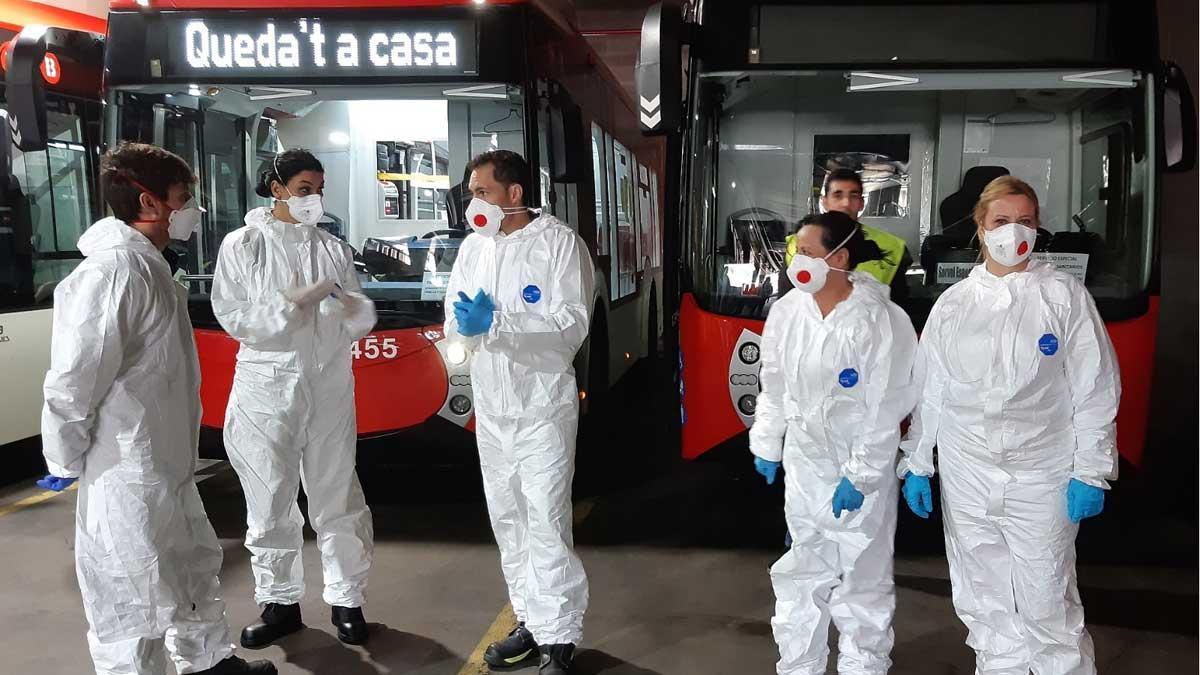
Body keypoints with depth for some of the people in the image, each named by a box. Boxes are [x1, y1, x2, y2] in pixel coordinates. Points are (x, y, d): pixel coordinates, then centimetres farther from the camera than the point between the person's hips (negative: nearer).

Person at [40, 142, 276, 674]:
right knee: (133, 604, 3)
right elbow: (74, 377, -23)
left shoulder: (148, 265, 9)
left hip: (166, 464, 11)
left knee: (194, 569, 25)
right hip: (128, 475, -10)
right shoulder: (114, 271, -23)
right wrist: (66, 462, -11)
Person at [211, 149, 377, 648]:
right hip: (267, 387, -1)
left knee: (337, 498, 8)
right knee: (270, 505, 9)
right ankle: (279, 602, 26)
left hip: (330, 386, 2)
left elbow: (362, 319, 3)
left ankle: (347, 600, 22)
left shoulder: (334, 249, 5)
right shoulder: (242, 245, -2)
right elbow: (232, 317, -8)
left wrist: (347, 306, -19)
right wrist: (295, 303, -17)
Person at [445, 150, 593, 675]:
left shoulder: (559, 242, -9)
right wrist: (466, 323, -17)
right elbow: (454, 322, 8)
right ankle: (530, 622, 27)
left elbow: (573, 324, -16)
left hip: (543, 405, -6)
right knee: (508, 520, 14)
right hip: (491, 405, 7)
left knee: (546, 524, -6)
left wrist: (497, 323, -25)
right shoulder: (474, 246, 10)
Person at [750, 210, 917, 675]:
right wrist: (766, 445, 13)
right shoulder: (787, 311, -4)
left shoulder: (881, 321, -18)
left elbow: (886, 409, -15)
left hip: (862, 465, -5)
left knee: (862, 575, 6)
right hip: (804, 461, 5)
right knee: (801, 571, 15)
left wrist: (860, 476, -15)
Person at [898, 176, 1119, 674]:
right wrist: (916, 465, 8)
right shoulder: (953, 303, 6)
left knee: (1048, 604, 2)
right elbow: (928, 391, 9)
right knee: (983, 601, 13)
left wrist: (1091, 472, -6)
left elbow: (1095, 389, -2)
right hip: (966, 478, 3)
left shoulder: (1064, 296, -1)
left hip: (1042, 477, -3)